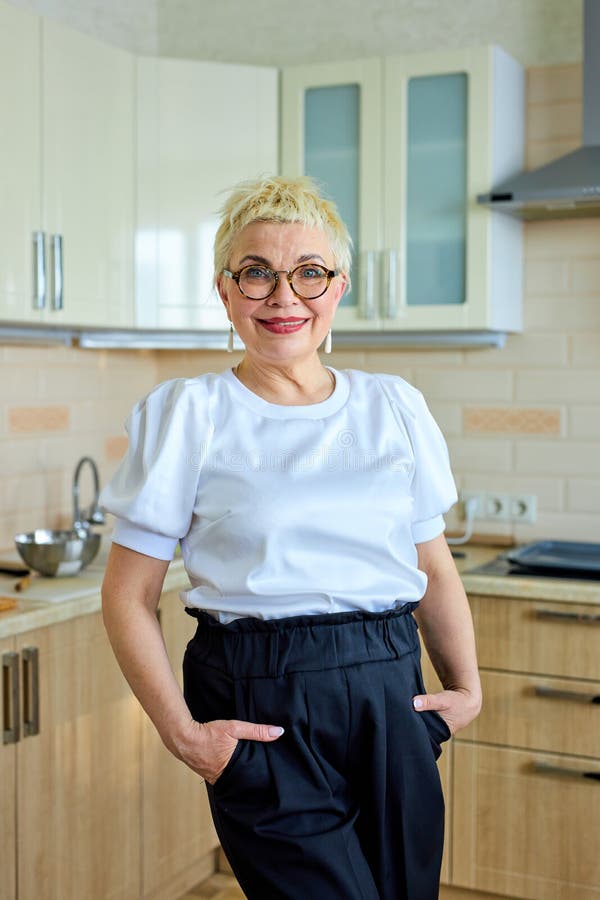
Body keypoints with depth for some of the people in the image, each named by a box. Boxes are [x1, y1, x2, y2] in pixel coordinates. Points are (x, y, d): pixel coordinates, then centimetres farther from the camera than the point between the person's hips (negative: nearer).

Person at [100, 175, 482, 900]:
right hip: (265, 716, -4)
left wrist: (466, 687, 7)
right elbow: (128, 596, -3)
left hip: (392, 702, 4)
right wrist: (182, 732, -9)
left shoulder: (395, 408, 7)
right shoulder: (188, 416, -3)